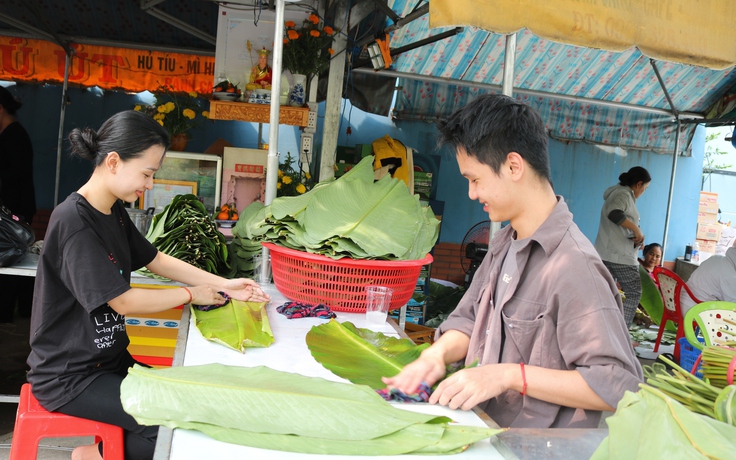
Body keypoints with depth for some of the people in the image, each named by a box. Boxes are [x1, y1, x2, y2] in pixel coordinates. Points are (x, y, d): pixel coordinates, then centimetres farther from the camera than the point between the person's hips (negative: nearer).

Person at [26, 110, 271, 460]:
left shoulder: (114, 212, 4)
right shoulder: (74, 222, -24)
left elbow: (154, 259, 12)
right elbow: (123, 301, -23)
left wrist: (223, 285, 3)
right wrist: (190, 294, -10)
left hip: (108, 356, 9)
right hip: (69, 376, -9)